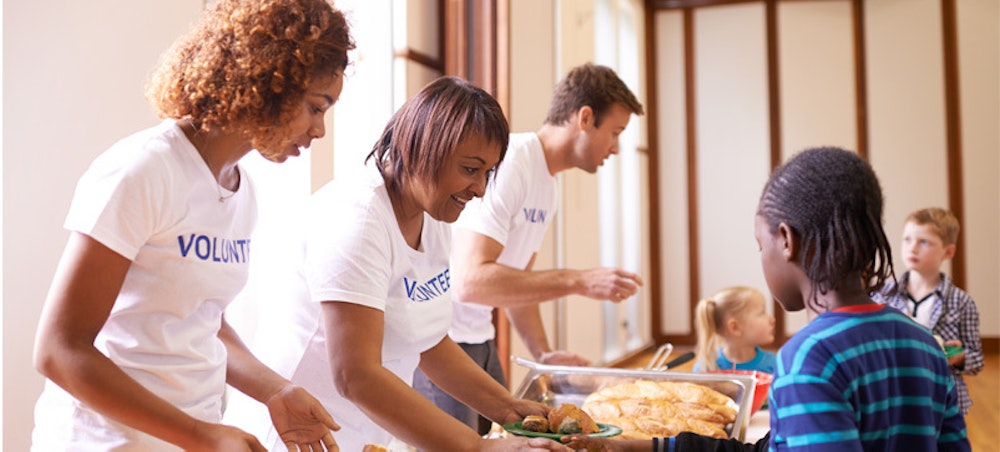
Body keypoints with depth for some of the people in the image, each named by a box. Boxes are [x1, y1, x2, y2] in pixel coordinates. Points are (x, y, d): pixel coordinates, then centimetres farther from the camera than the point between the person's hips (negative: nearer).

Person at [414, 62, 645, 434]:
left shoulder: (548, 183, 10)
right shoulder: (508, 164, -21)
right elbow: (470, 281, -30)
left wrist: (543, 353, 4)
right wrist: (578, 281, -28)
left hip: (479, 341, 9)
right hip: (438, 343, -9)